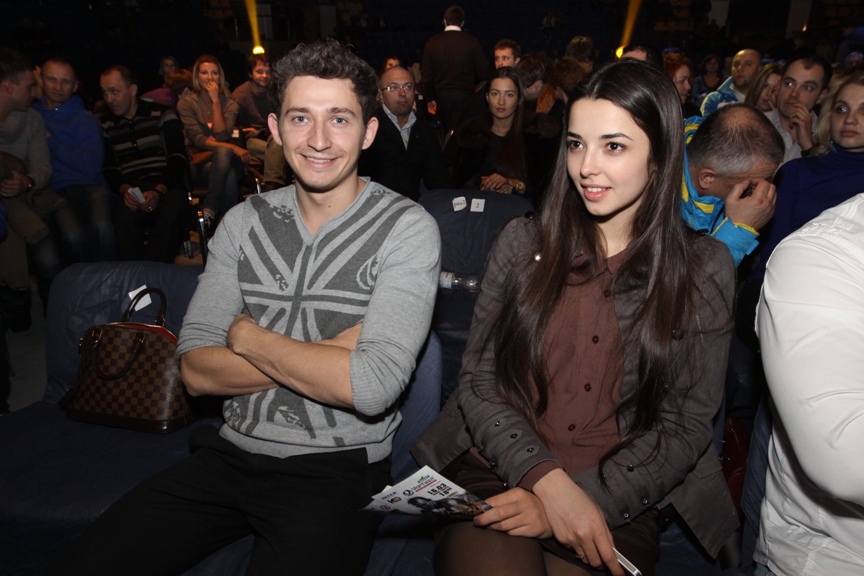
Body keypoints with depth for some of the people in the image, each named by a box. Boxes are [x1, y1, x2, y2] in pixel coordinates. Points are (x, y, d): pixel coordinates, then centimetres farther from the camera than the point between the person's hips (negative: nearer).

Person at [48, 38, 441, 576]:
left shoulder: (407, 227, -10)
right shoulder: (245, 220, 4)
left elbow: (372, 387, -23)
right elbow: (196, 370, -2)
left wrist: (248, 337, -10)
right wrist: (327, 357, -14)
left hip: (337, 468, -3)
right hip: (231, 452, 4)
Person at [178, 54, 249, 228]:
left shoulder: (230, 105, 8)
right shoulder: (186, 104, 4)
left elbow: (222, 136, -10)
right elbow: (198, 140, -10)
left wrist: (215, 101, -10)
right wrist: (232, 148, -22)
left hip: (227, 161, 2)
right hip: (200, 163, -2)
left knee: (223, 153, -37)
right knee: (229, 176, -36)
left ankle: (209, 210, -30)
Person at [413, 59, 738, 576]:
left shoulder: (704, 268, 2)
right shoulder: (523, 242, 4)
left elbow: (686, 426, -1)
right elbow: (479, 381, 1)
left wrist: (576, 500, -15)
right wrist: (547, 479, -15)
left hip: (619, 506, 0)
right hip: (497, 476, 1)